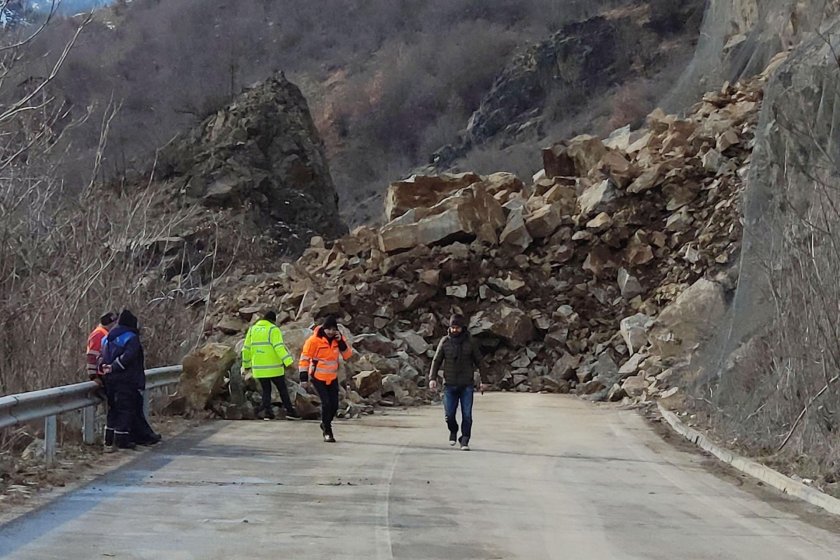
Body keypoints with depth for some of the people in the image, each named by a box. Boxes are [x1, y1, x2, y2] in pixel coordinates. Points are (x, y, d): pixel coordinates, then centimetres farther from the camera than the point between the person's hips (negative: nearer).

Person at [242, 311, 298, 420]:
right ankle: (289, 411, 10)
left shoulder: (252, 329, 9)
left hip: (258, 368, 4)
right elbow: (279, 347, -21)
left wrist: (246, 365, 21)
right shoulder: (273, 329, -9)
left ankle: (267, 410, -1)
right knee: (282, 389, 9)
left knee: (266, 390, 13)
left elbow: (246, 349, 12)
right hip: (274, 368, -4)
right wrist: (288, 361, -25)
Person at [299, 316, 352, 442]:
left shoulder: (338, 338, -2)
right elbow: (305, 358, -13)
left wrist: (341, 342, -19)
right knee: (326, 403, -13)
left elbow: (348, 355, -4)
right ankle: (327, 432, -1)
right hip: (318, 377, -5)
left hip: (332, 378, 5)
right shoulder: (314, 340, -17)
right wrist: (304, 377, -15)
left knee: (334, 404, 5)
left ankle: (325, 424, 32)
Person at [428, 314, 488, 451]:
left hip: (467, 385, -1)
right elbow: (437, 361, 6)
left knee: (467, 415, -4)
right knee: (449, 414, 0)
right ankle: (453, 431, 30)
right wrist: (432, 378, -5)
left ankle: (465, 441, 5)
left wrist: (483, 381, 5)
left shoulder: (470, 342, 0)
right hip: (450, 385, 1)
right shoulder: (445, 341, 2)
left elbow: (479, 361, 7)